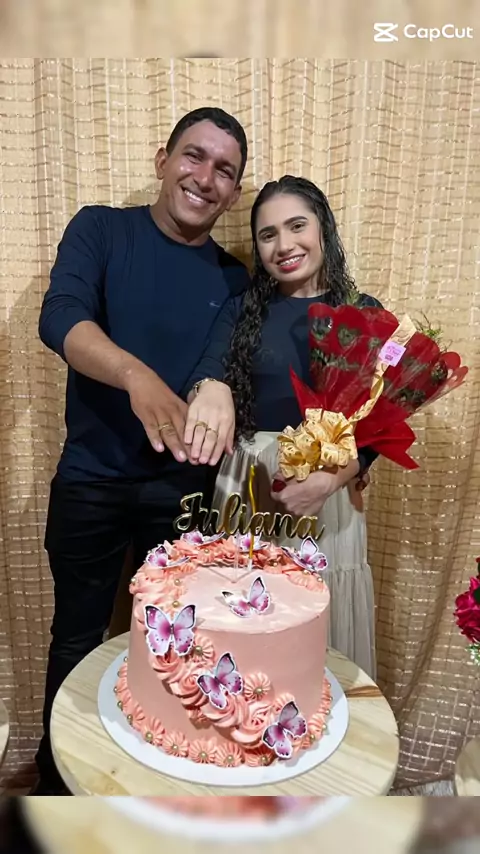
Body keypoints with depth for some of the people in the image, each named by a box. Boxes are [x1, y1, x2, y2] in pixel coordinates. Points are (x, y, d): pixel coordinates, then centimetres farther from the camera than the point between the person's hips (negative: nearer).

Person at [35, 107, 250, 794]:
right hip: (90, 481, -1)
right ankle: (56, 777, 42)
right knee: (77, 641, 16)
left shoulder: (234, 280, 3)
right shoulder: (101, 229, -3)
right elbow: (59, 318, -20)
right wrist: (138, 375, -38)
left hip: (184, 488, 2)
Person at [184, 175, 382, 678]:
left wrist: (327, 481, -18)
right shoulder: (242, 310, 6)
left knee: (324, 626, 10)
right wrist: (212, 390, -37)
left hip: (332, 486, 0)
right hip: (248, 480, 1)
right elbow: (209, 370, -13)